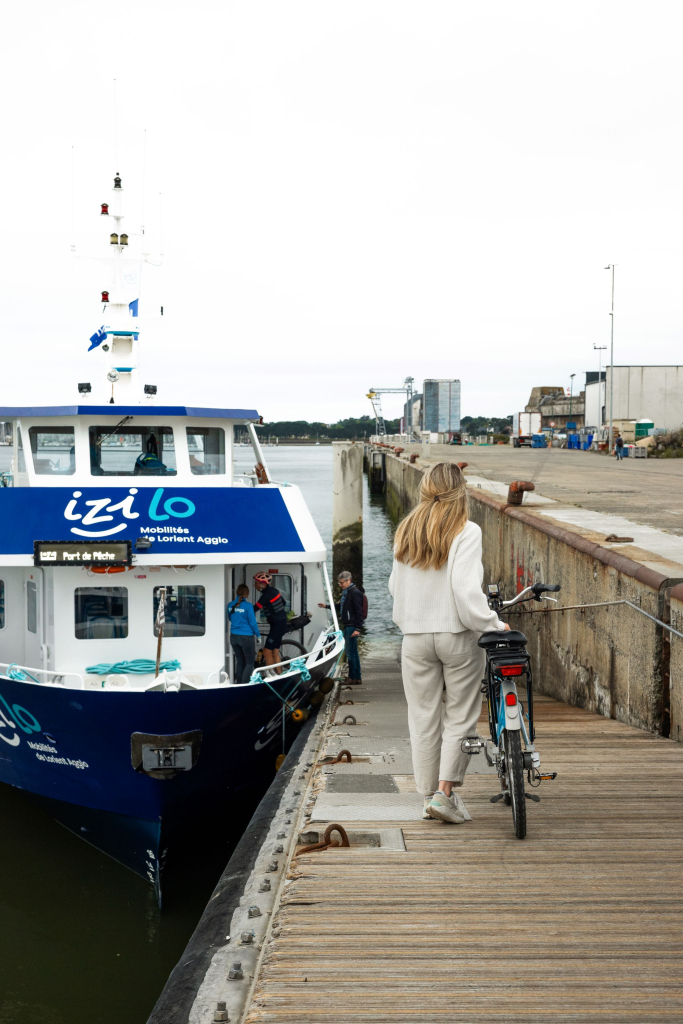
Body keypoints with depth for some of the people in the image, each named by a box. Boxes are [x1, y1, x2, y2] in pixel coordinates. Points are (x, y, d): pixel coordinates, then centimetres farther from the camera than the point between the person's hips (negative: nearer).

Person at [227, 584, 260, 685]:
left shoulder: (230, 605, 3)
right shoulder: (248, 605, -14)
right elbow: (252, 622, -10)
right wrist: (258, 635, 2)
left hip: (234, 637, 6)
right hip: (246, 637, -5)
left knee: (239, 661, 16)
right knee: (250, 662, 5)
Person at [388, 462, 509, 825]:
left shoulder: (406, 532, 4)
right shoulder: (466, 532, -11)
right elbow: (467, 591, -20)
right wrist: (493, 625, -9)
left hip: (415, 637, 4)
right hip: (458, 634, -4)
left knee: (423, 717, 11)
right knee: (461, 716, 8)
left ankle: (430, 794, 18)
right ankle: (445, 791, 2)